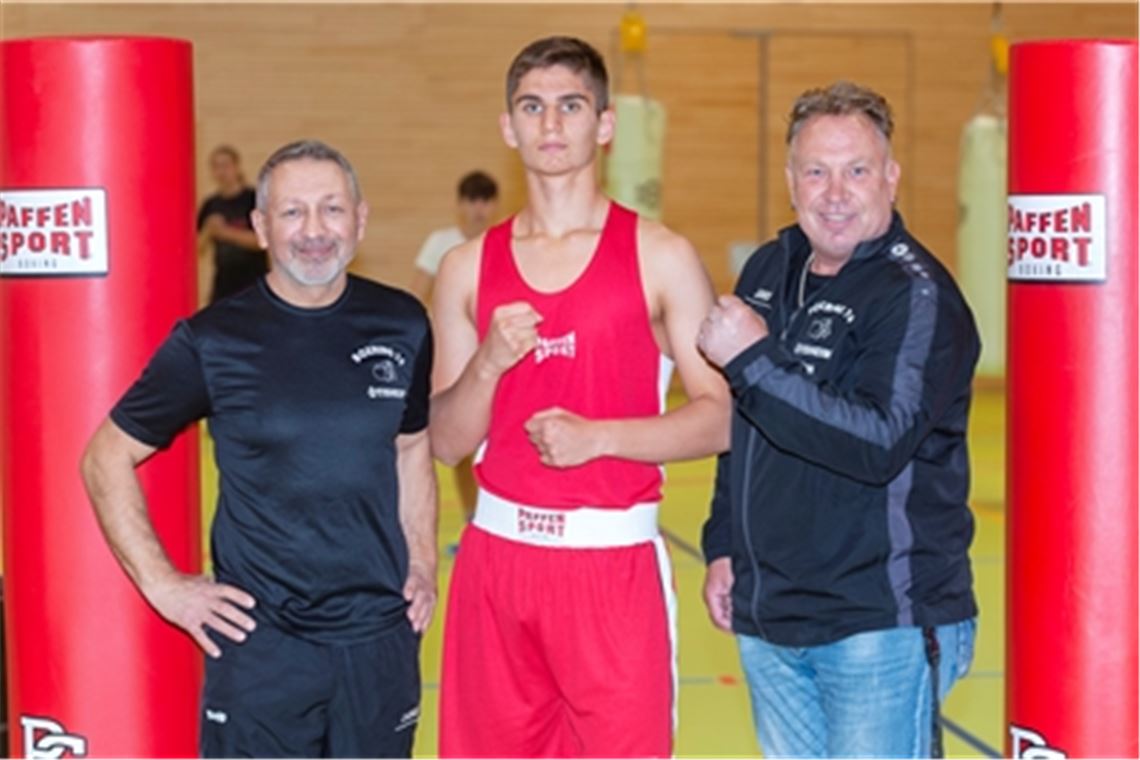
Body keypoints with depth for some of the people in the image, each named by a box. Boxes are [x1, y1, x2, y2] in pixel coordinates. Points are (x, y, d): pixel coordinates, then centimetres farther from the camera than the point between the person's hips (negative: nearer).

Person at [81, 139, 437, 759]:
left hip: (381, 636, 3)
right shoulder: (214, 341, -6)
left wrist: (422, 565, 9)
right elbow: (107, 458, 1)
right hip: (259, 642, -3)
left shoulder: (401, 326, 3)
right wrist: (161, 583, -4)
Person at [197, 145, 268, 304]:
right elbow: (197, 245, 6)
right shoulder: (211, 205, 6)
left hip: (253, 282, -4)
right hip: (223, 283, 4)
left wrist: (225, 232, -19)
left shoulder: (254, 199, -6)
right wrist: (208, 232, -14)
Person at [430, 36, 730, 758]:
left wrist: (601, 436, -18)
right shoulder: (469, 269, 7)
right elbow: (447, 442, 7)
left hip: (615, 562, -3)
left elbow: (720, 419, -6)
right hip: (497, 557, 3)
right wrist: (487, 365, -12)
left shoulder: (660, 257, -2)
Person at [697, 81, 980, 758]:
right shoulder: (769, 271, 10)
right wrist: (725, 545, 17)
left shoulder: (917, 295, -14)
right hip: (768, 618, 8)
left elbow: (880, 444, -26)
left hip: (882, 625, -7)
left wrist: (755, 361, -24)